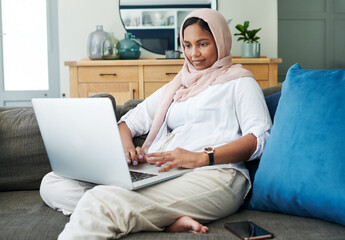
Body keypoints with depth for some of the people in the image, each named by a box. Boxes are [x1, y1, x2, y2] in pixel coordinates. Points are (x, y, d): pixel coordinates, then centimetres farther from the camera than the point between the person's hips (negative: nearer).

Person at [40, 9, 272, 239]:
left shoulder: (239, 81, 14)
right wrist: (126, 147, 2)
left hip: (212, 174, -8)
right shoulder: (175, 86, 32)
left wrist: (201, 157, -17)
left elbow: (260, 136, -2)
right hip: (159, 173, 8)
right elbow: (130, 120, 28)